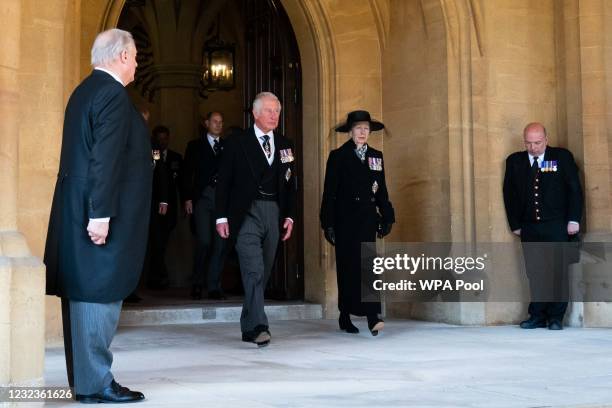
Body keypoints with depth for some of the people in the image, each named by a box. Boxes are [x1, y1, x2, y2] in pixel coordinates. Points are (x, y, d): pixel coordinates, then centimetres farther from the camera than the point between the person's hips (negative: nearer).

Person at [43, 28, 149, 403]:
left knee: (85, 293, 13)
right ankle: (95, 383, -1)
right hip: (102, 212, -10)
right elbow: (105, 158, -21)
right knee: (99, 294, -6)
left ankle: (84, 377, 20)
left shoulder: (86, 90, 16)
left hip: (79, 210, 10)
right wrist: (101, 214, -23)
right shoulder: (113, 94, -14)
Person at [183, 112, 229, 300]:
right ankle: (197, 283, 6)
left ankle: (214, 286, 5)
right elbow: (187, 174, 7)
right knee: (204, 241, -11)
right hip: (203, 198, -2)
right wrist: (187, 198, -3)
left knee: (221, 243, -2)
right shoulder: (195, 146, 12)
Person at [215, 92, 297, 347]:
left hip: (274, 214, 5)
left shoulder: (285, 145, 13)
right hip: (246, 214, -5)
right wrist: (221, 216, -5)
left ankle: (248, 328, 18)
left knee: (263, 273, 8)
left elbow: (290, 184, 16)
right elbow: (224, 182, 1)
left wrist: (289, 216, 9)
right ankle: (259, 327, -20)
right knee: (254, 271, -16)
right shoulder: (237, 144, 1)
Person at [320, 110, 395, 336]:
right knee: (347, 267, 1)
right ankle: (345, 317, 10)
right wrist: (328, 224, -7)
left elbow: (382, 190, 15)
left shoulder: (376, 156, 13)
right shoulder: (338, 156, 2)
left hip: (368, 219, 2)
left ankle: (372, 316, -12)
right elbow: (329, 192, -2)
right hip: (345, 219, -2)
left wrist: (387, 217, 8)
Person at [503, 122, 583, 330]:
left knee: (557, 270, -2)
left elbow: (574, 189, 2)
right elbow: (509, 194, 11)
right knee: (535, 273, 1)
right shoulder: (514, 161, 9)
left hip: (557, 227, -2)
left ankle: (556, 317, 5)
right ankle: (538, 315, 8)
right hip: (529, 228, 2)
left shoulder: (562, 157, 3)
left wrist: (573, 220, -5)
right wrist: (515, 224, 6)